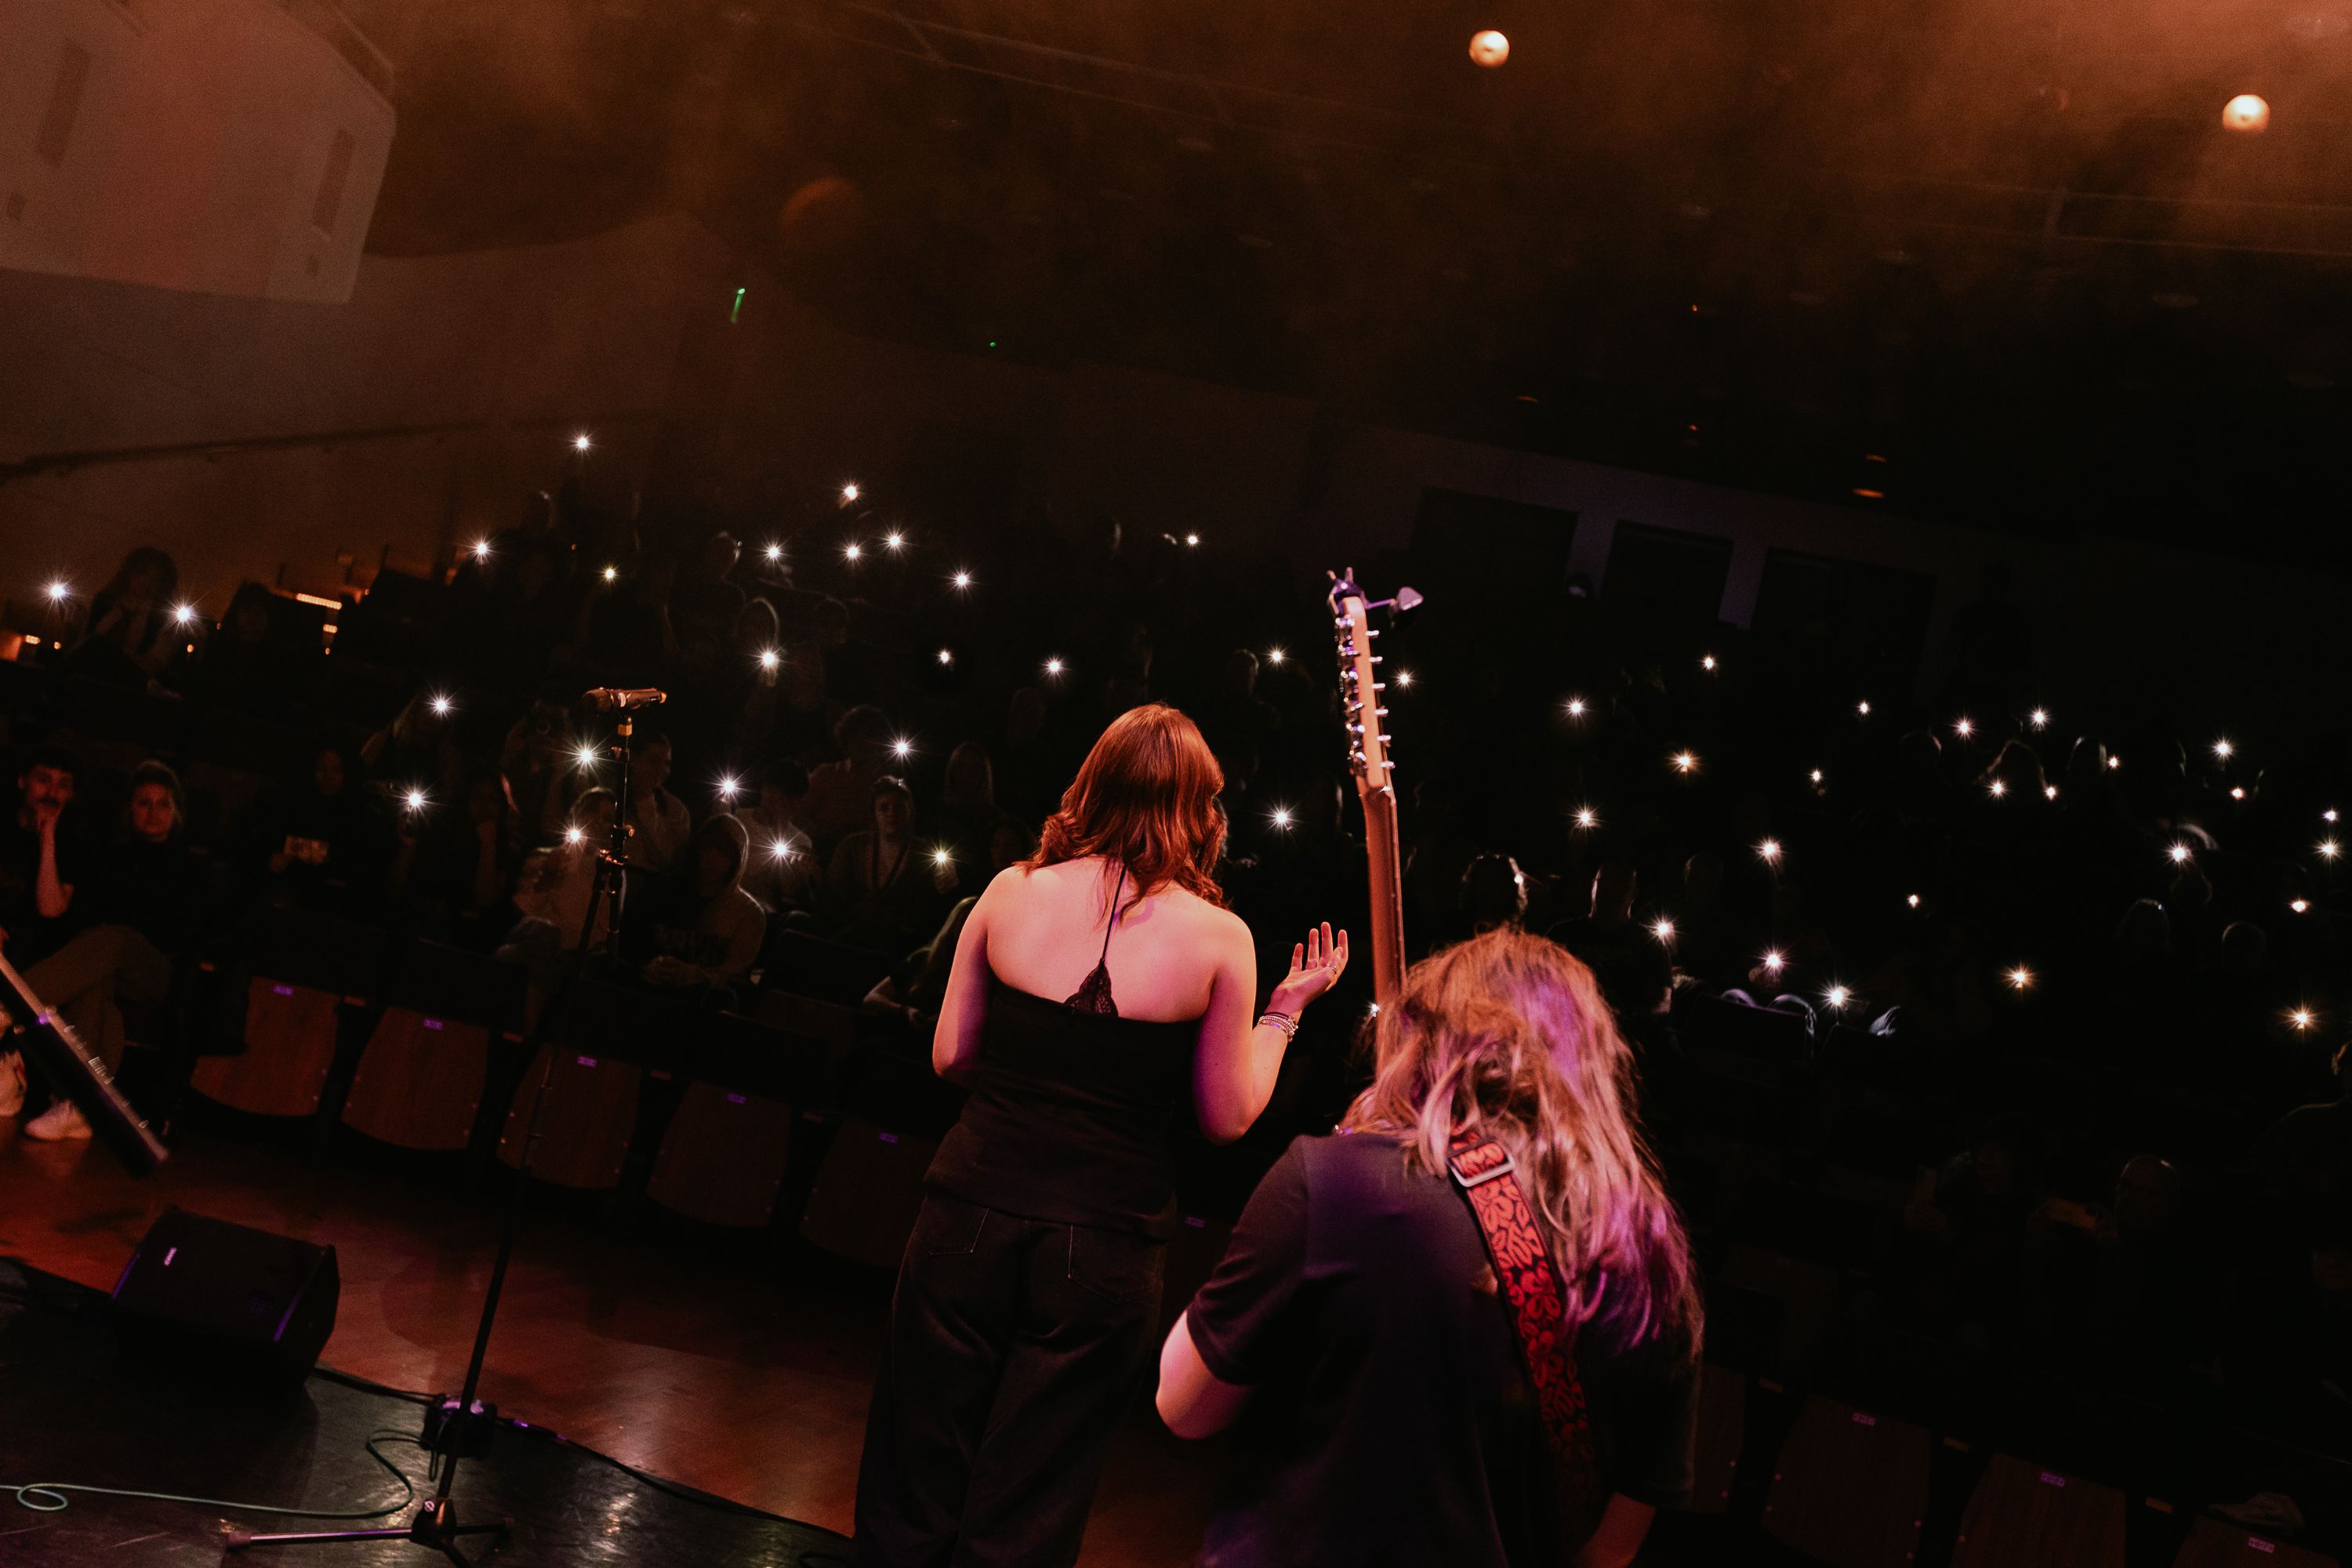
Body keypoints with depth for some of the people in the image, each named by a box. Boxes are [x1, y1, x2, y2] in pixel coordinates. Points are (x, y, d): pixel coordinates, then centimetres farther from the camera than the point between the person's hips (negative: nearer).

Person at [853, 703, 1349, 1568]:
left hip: (974, 1212, 2)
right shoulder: (1220, 938, -8)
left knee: (917, 1475, 17)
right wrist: (1284, 1011, 13)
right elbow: (1228, 1117, 0)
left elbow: (950, 1056, 6)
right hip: (1105, 1244, -1)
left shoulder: (1011, 892, -2)